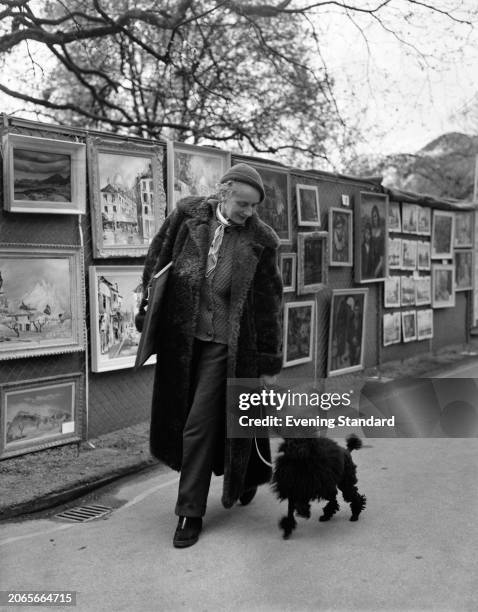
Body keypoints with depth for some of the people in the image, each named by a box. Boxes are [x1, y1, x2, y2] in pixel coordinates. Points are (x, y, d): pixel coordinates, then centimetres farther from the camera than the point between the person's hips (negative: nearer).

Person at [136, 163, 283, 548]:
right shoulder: (186, 216, -3)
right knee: (178, 415, 16)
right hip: (181, 339, 5)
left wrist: (269, 363, -3)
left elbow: (269, 306, -5)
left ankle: (191, 513, 12)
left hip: (225, 344, -4)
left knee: (200, 426, -5)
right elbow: (157, 263, 8)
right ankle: (247, 476, 38)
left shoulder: (261, 241, -9)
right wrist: (148, 316, 6)